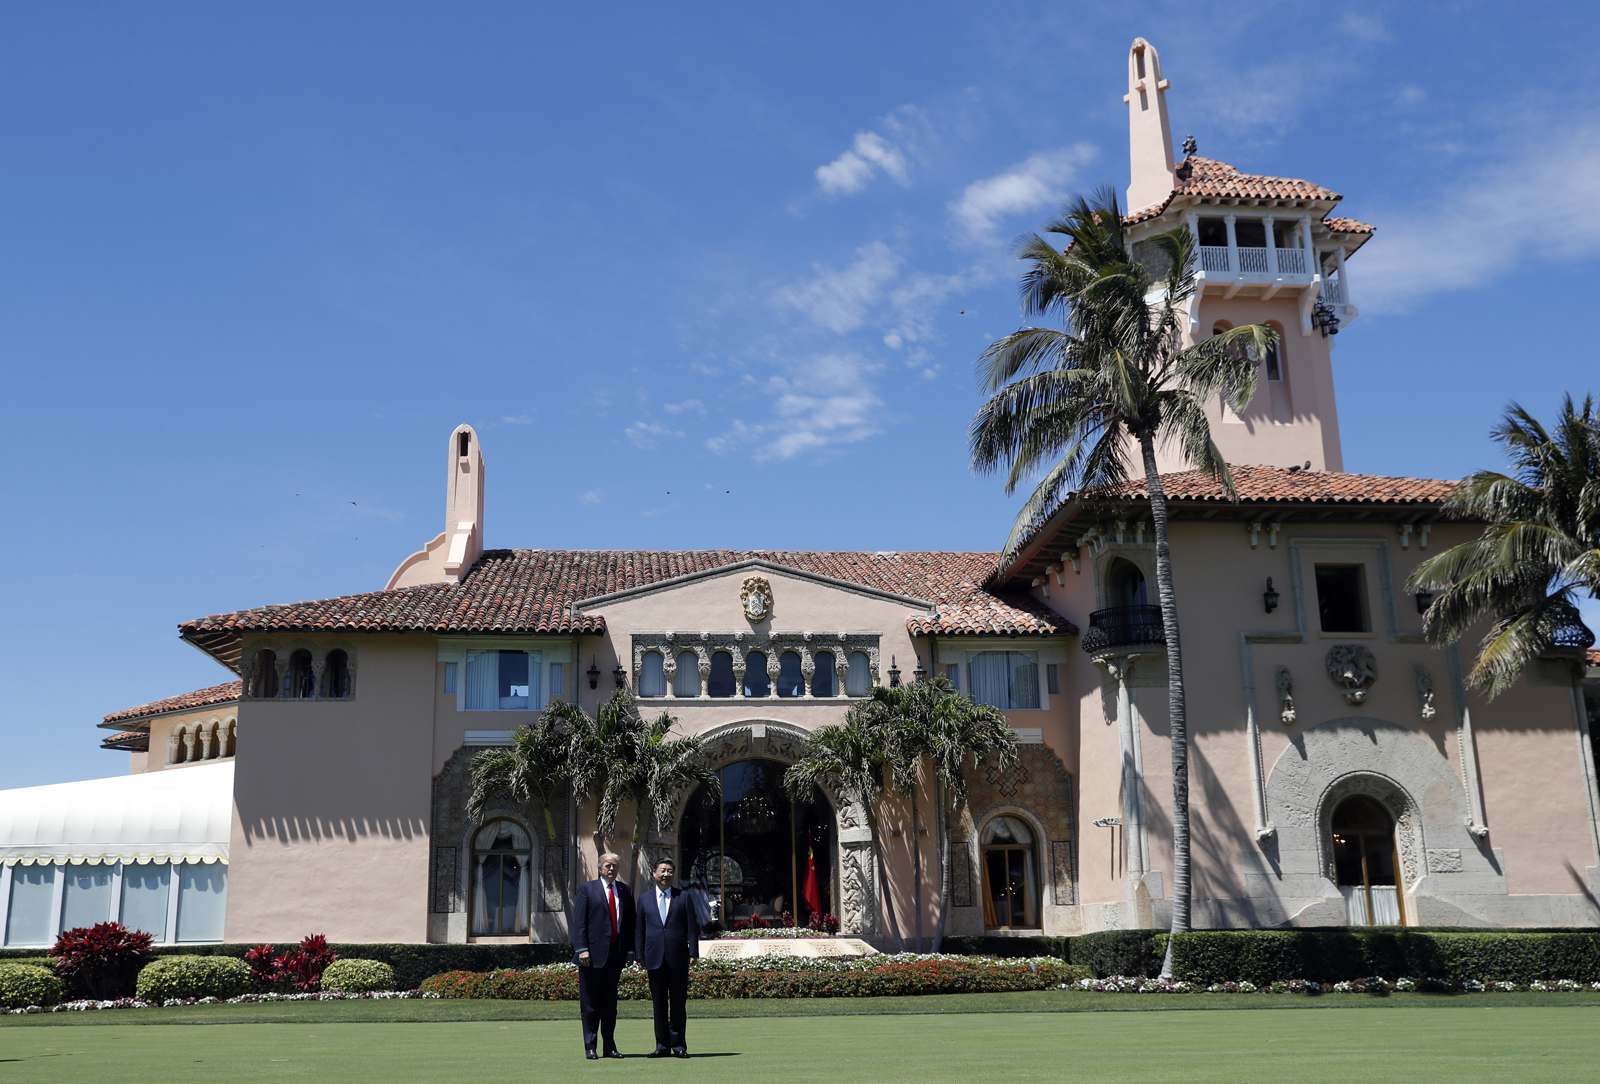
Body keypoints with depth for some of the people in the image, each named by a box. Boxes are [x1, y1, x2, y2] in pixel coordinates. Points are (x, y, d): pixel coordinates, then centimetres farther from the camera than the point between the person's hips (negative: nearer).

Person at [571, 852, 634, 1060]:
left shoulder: (624, 891, 12)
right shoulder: (588, 889, 0)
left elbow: (630, 921, 14)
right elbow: (578, 922, -5)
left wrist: (628, 948, 5)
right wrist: (582, 949, -14)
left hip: (615, 954, 4)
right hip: (593, 955, -4)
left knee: (610, 1003, 8)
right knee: (590, 1004, 1)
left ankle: (609, 1046, 14)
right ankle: (590, 1047, 7)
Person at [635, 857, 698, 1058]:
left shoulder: (683, 898, 5)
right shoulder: (645, 899, 9)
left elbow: (692, 928, 3)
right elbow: (640, 930, 9)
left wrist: (693, 953, -5)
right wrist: (640, 956, 3)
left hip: (678, 958, -1)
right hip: (655, 958, 1)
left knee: (678, 1003, 3)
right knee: (658, 1003, 5)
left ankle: (678, 1044, 8)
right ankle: (662, 1045, 10)